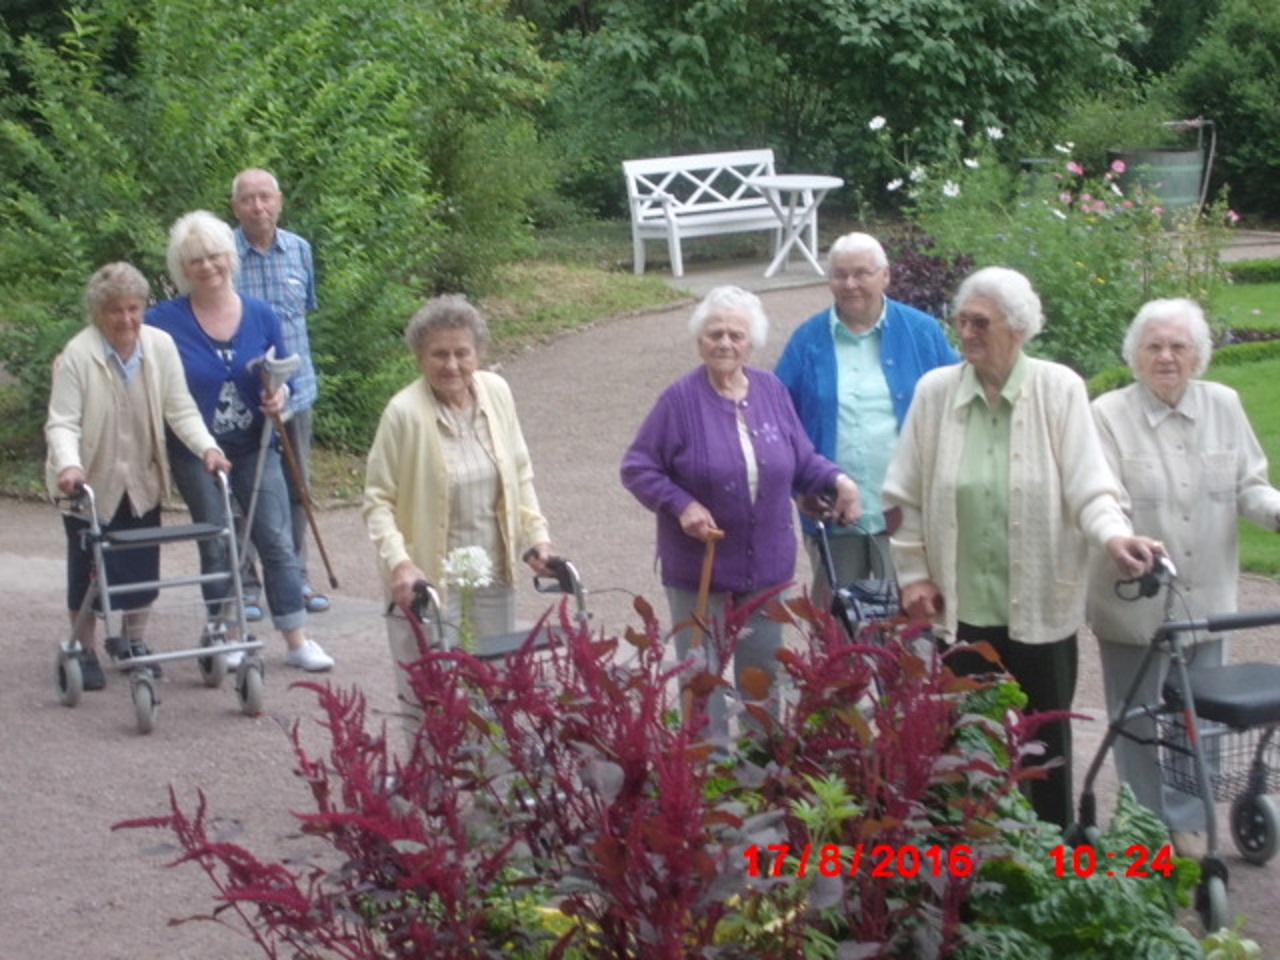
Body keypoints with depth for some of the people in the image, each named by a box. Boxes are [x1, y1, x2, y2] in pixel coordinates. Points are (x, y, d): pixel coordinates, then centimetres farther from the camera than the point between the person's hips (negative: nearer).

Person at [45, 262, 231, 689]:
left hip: (141, 481, 3)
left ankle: (133, 642, 29)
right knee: (89, 568, 3)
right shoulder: (78, 354, -19)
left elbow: (180, 409, -7)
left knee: (142, 566, 9)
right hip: (91, 482, -3)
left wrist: (207, 447, -22)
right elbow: (62, 423, -19)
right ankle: (83, 650, 20)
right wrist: (69, 465, -37)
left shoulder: (161, 345, -9)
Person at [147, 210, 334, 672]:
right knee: (216, 547, 6)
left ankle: (298, 641, 6)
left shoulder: (261, 316, -1)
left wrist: (280, 395, -11)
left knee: (277, 542, 0)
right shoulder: (164, 320, -7)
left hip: (255, 448, 2)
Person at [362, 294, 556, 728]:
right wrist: (399, 563, -24)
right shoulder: (404, 413, -16)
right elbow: (377, 501, -11)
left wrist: (536, 536, 2)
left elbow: (520, 475, 11)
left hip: (493, 574, 5)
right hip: (427, 579, -5)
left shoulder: (496, 391, -1)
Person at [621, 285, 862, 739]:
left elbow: (802, 462, 9)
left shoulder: (772, 391, 2)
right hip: (700, 566, -4)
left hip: (766, 565, 4)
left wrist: (838, 480, -9)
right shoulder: (681, 400, -10)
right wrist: (681, 505, -18)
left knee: (763, 674, 15)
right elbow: (637, 468, -6)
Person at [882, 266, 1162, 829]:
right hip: (960, 608, 1)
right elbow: (905, 496, 6)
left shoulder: (1059, 390, -6)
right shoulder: (934, 391, 0)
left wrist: (1113, 534, -29)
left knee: (1046, 742, 11)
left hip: (1041, 608, -1)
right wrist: (913, 573, 4)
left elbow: (1088, 485, -10)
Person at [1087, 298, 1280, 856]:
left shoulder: (1224, 407, 4)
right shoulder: (1108, 415, -8)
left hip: (1206, 599, 3)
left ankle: (1187, 824, 28)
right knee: (1138, 721, 8)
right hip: (1135, 602, -3)